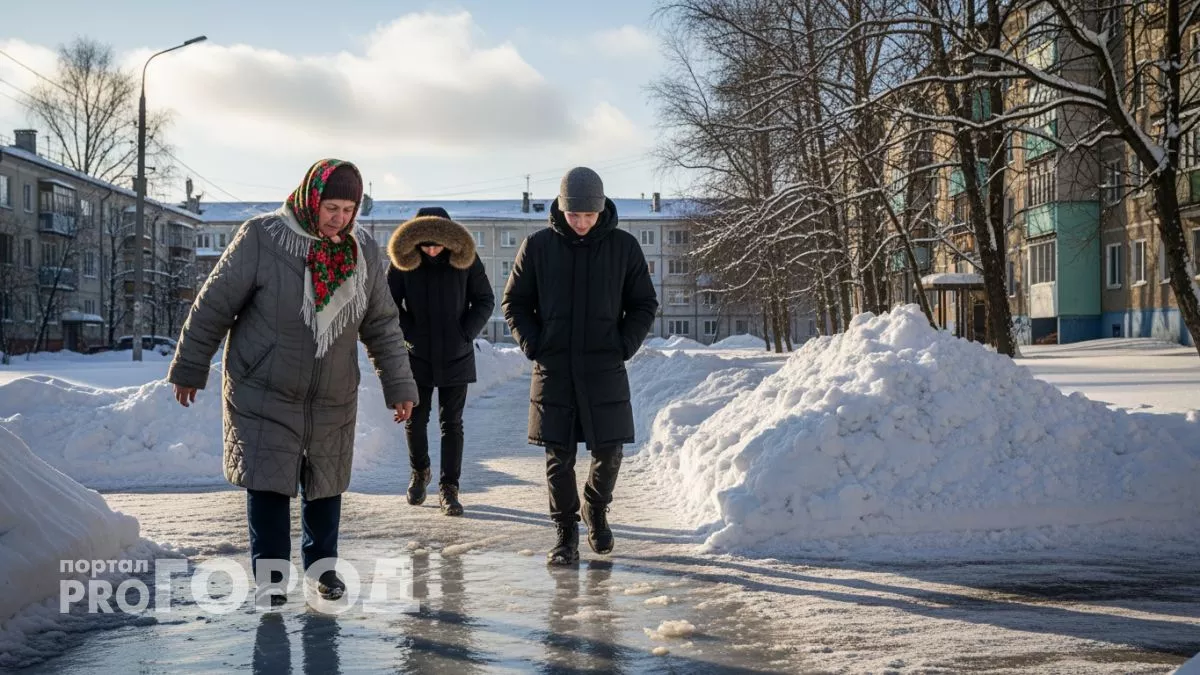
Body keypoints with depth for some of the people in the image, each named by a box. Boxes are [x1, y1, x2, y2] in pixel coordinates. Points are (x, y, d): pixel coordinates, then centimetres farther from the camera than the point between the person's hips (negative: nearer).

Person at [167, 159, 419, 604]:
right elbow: (214, 306, -9)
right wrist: (189, 370, -4)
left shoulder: (365, 255, -2)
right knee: (268, 484, -6)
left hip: (333, 399, 4)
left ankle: (322, 565, 32)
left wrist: (399, 387, 5)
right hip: (264, 394, -4)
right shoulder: (261, 239, -16)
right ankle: (270, 575, 10)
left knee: (326, 484, 13)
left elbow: (383, 327, 6)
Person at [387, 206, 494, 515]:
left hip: (455, 356, -1)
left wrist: (465, 334, -8)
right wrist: (408, 334, -8)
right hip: (417, 356, 1)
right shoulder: (403, 259, -7)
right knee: (415, 421, 9)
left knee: (452, 423, 2)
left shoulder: (465, 258, -7)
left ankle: (448, 488, 8)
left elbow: (485, 301, 2)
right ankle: (420, 472, 34)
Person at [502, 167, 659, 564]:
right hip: (553, 369, 0)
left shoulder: (624, 247, 1)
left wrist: (625, 346, -3)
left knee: (609, 450, 3)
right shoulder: (538, 246, 0)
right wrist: (533, 345, -3)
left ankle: (596, 510, 31)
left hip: (605, 369, 0)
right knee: (559, 455, 1)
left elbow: (645, 304, 9)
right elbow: (514, 303, 9)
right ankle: (565, 533, 12)